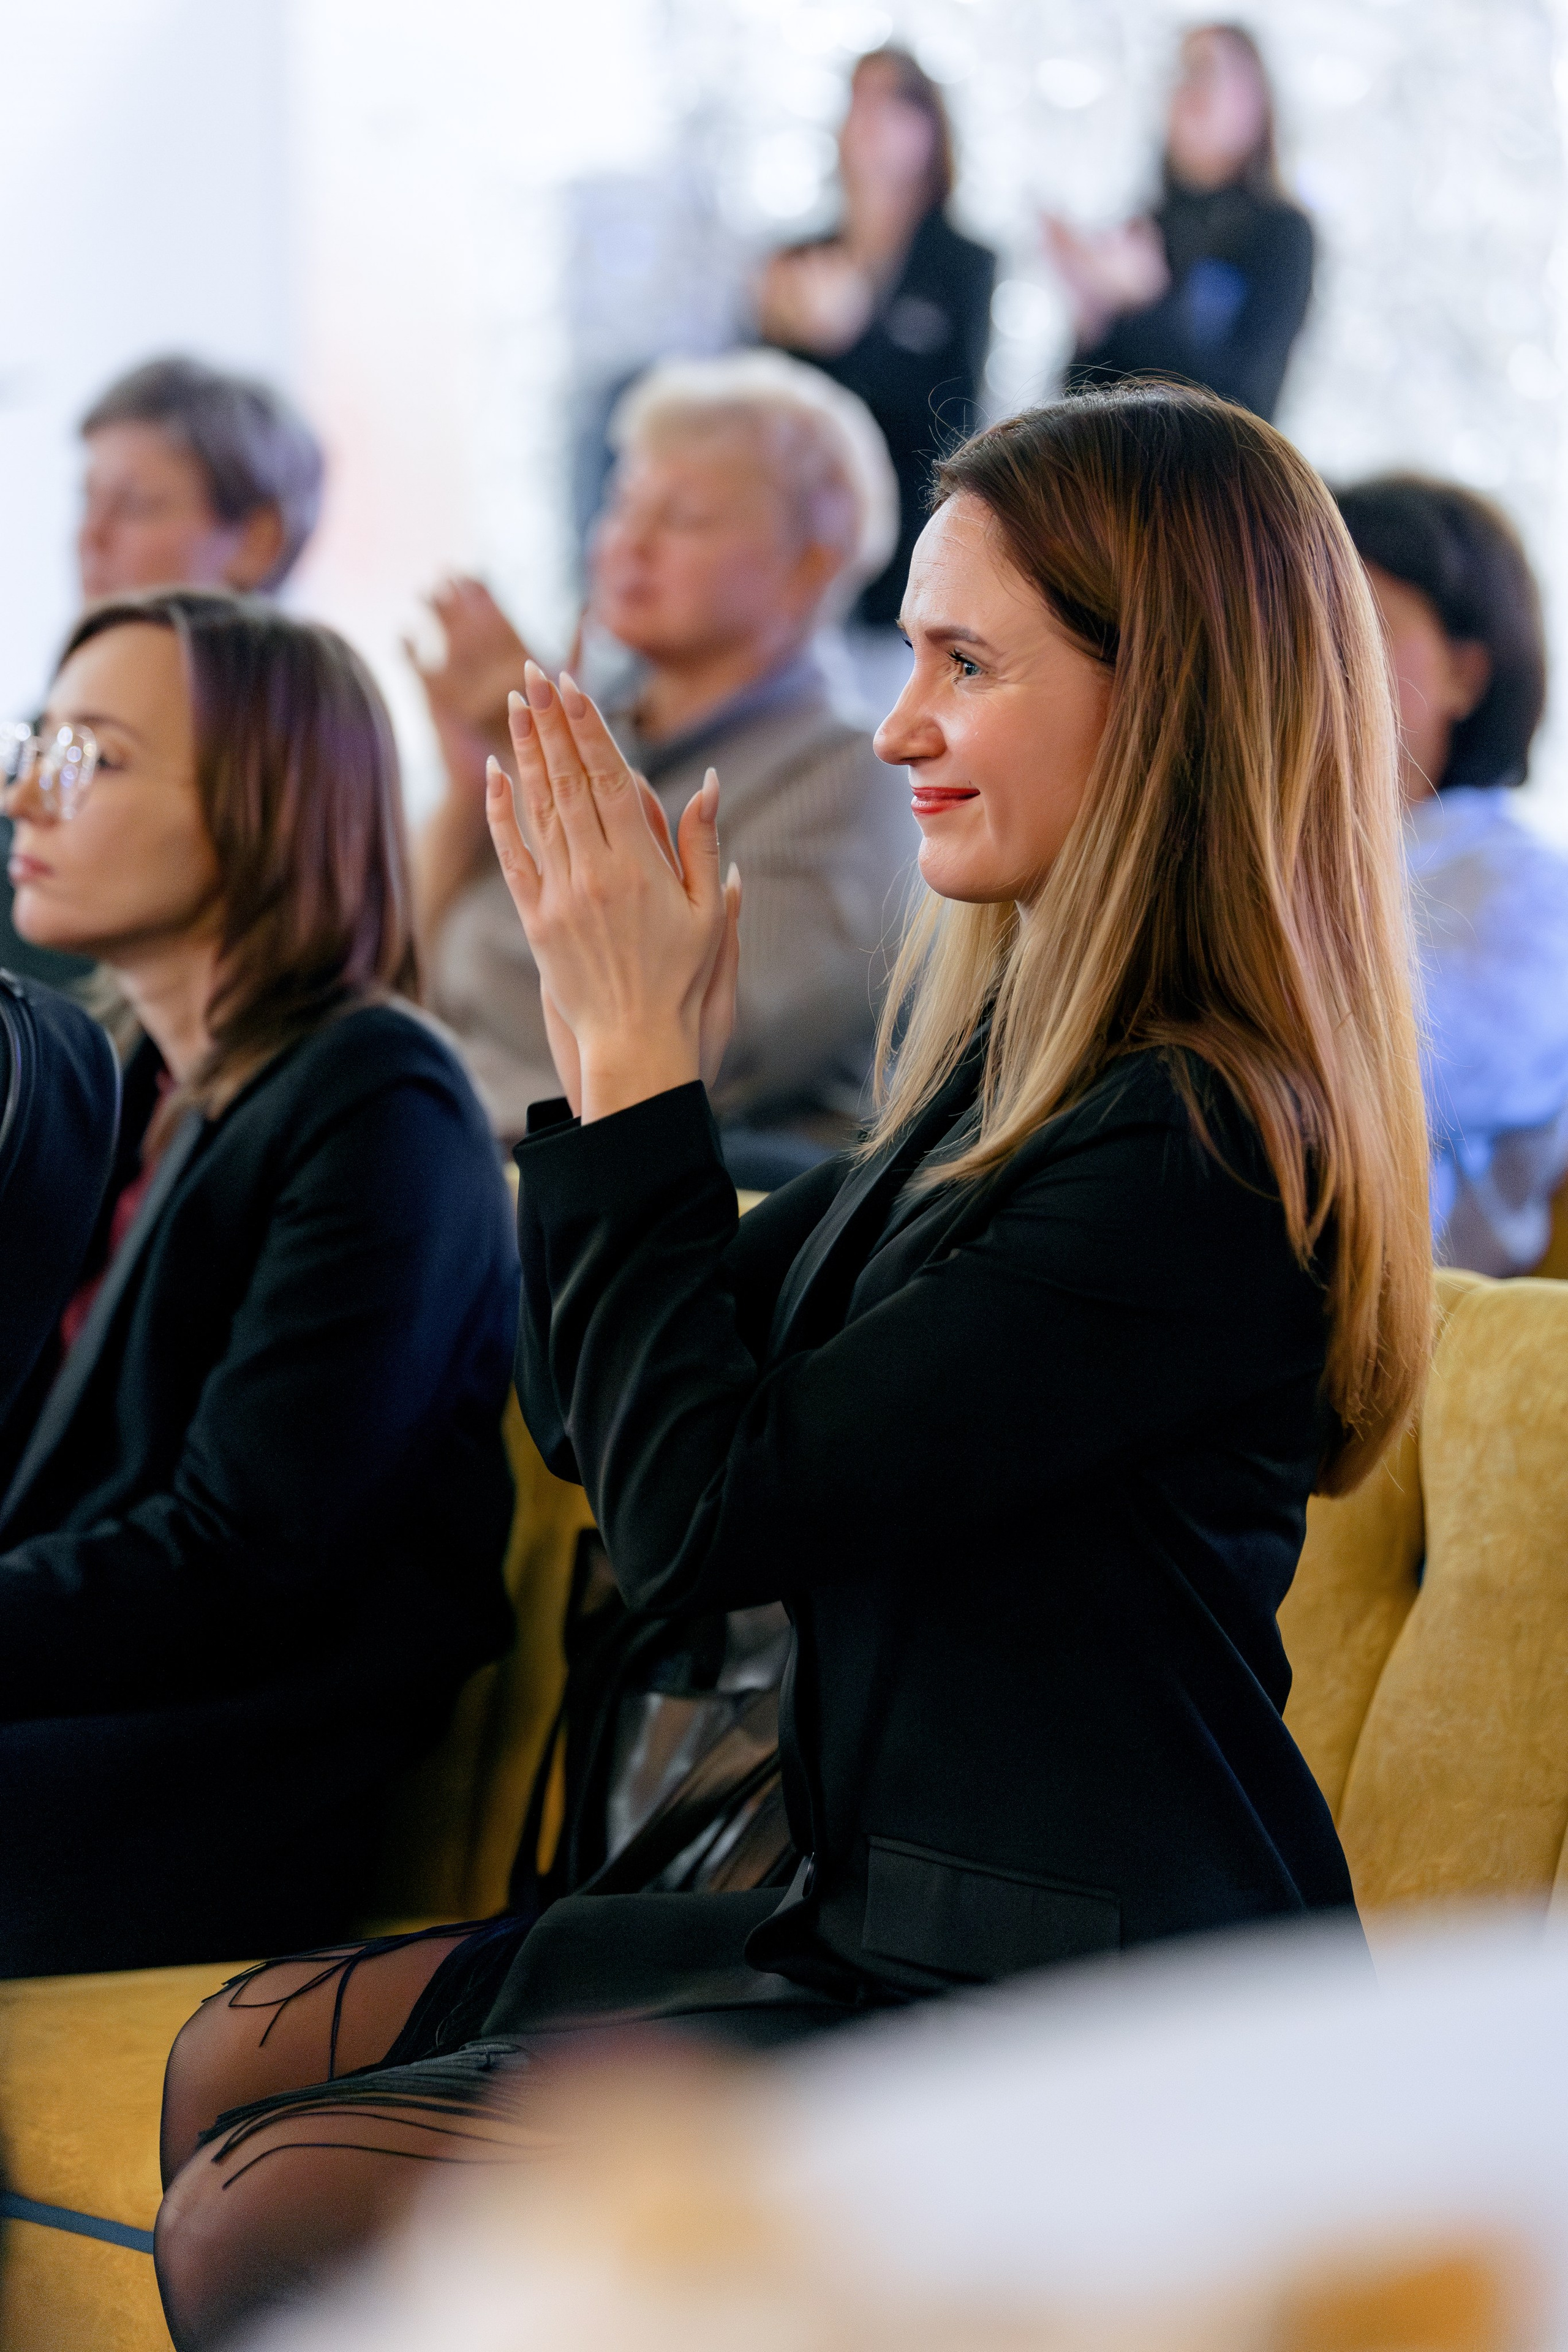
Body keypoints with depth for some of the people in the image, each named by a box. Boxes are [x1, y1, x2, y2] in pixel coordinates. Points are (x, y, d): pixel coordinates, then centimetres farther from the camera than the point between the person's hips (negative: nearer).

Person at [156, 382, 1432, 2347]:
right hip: (893, 1928, 10)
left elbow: (700, 1512, -20)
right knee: (243, 2061, 12)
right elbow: (600, 1420, 13)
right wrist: (613, 1043, 0)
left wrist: (637, 1060, -12)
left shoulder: (1190, 1156, -21)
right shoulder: (1013, 1075, 9)